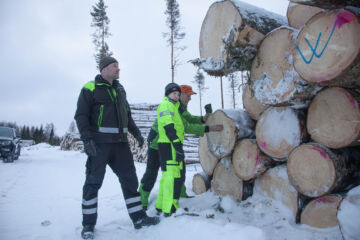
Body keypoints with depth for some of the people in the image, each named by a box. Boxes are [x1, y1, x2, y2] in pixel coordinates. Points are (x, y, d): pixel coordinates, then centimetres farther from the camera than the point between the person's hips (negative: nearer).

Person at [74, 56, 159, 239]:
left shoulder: (120, 89, 18)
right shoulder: (90, 88, -2)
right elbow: (81, 116, -8)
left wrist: (136, 133, 18)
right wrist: (87, 139, -20)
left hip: (120, 143, 7)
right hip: (99, 143, -6)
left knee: (129, 179, 8)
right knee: (93, 182, 1)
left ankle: (139, 218, 20)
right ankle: (88, 225, 17)